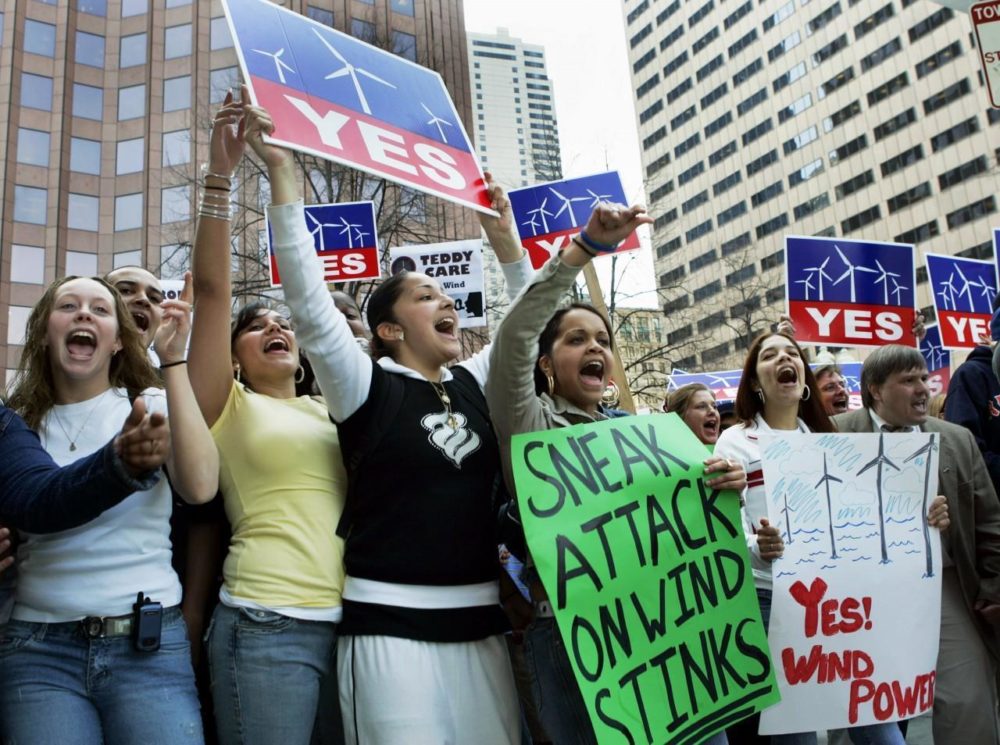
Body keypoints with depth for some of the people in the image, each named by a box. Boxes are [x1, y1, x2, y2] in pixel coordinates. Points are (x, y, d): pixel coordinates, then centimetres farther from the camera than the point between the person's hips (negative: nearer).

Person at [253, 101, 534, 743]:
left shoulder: (473, 386, 12)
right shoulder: (366, 387, -2)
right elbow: (309, 302, -14)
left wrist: (505, 236, 19)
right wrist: (283, 173, -17)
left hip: (480, 621, 5)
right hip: (392, 623, -5)